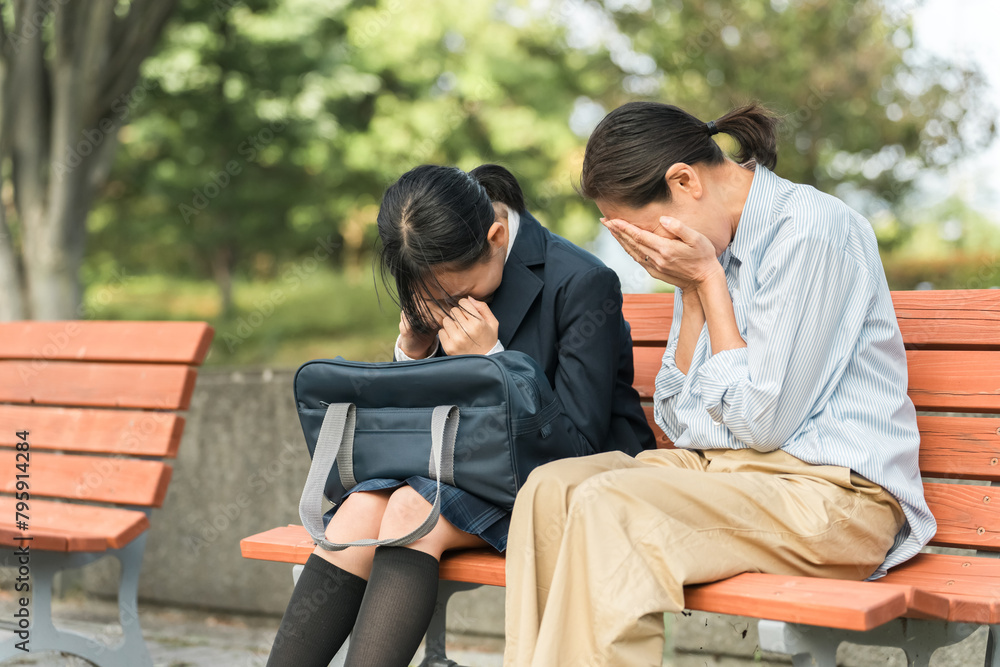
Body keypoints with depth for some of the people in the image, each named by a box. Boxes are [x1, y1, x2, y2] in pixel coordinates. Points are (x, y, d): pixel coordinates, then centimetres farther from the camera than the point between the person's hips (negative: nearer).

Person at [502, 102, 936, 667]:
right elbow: (682, 424, 8)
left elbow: (763, 423, -15)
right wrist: (689, 290, 1)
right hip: (727, 471, 8)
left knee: (608, 506, -27)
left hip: (837, 494, -8)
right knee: (552, 487, -13)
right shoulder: (709, 246, 12)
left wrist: (707, 278, -9)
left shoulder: (811, 227, -12)